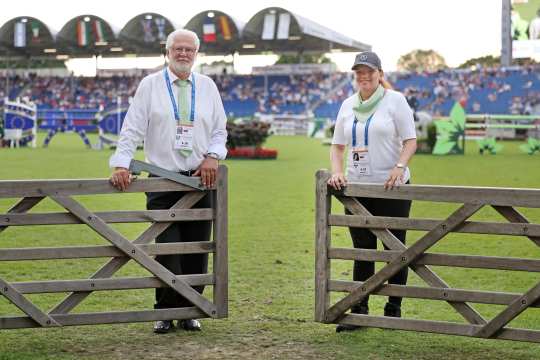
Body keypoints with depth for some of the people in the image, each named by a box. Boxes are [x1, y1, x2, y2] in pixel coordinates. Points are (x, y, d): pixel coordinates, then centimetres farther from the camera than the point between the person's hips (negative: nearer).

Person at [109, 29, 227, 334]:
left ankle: (190, 311, 16)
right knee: (167, 248, -6)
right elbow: (132, 129, -3)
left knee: (197, 250, 4)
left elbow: (220, 130, 13)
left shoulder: (208, 86, 10)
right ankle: (166, 312, 6)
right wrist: (121, 164, -14)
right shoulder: (150, 85, 2)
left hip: (201, 179, 3)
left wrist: (213, 156, -5)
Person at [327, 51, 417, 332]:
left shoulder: (394, 99, -2)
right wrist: (337, 172, -1)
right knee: (362, 251, 7)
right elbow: (337, 145, 16)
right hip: (356, 188, 4)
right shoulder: (348, 105, 12)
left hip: (391, 188, -4)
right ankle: (359, 311, 12)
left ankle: (394, 309, 14)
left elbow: (410, 140, -6)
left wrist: (399, 168, -21)